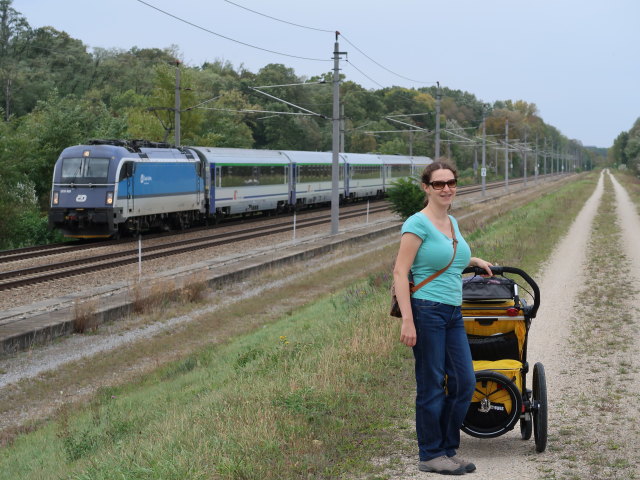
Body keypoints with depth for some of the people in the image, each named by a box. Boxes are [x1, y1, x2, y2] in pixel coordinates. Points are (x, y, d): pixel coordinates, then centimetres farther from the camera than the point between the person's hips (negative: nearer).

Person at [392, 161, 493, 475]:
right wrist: (407, 321, -21)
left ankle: (448, 450, 20)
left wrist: (474, 261, 35)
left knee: (464, 381, 7)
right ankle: (430, 456, 11)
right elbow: (400, 272, -15)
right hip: (427, 311, -8)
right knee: (432, 386, -1)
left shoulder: (452, 222, 14)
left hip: (453, 314, 8)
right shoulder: (418, 223, -10)